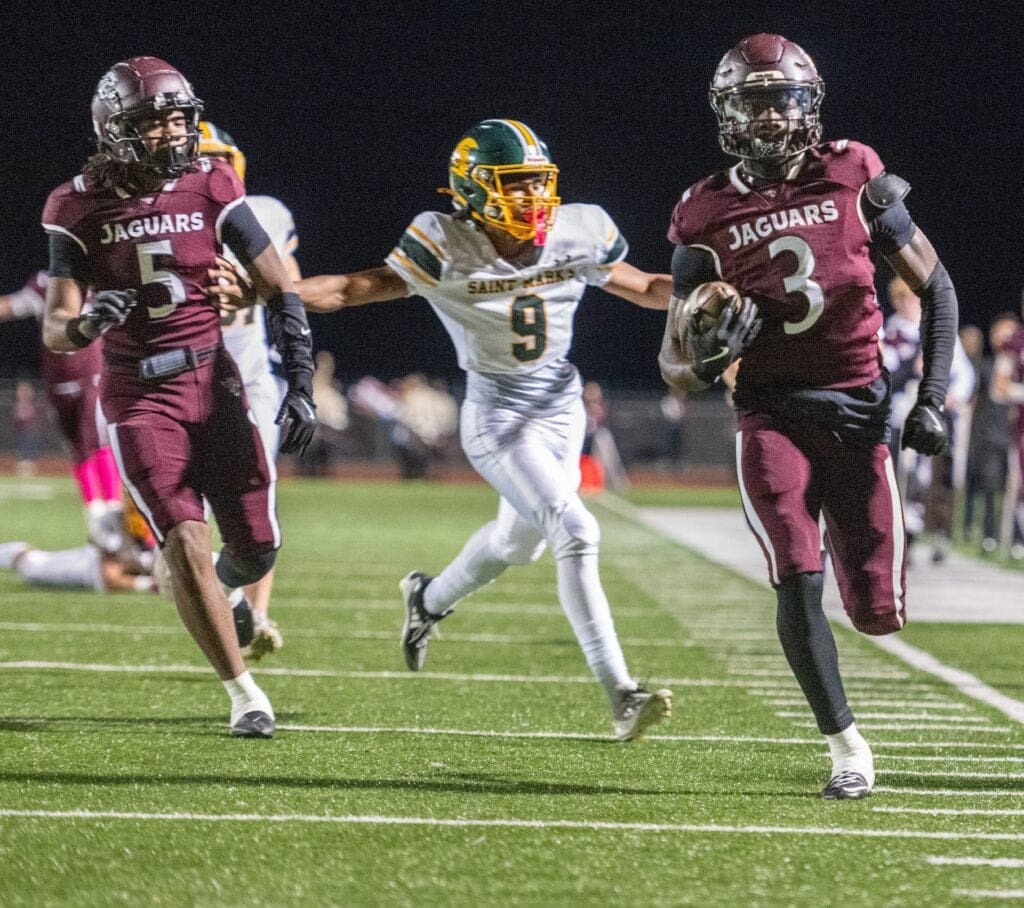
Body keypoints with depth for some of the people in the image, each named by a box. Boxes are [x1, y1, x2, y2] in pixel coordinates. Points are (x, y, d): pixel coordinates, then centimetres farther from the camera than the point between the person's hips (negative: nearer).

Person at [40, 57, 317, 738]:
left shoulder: (212, 189, -3)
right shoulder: (83, 207, -6)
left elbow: (280, 290, 2)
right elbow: (55, 329, -7)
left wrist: (301, 384, -5)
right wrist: (87, 325, -31)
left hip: (213, 380, 2)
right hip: (138, 395, -2)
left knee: (257, 546, 4)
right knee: (186, 542, -14)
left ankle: (218, 591, 42)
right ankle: (244, 693, -3)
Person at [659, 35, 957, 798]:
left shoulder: (856, 180, -2)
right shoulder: (708, 219, -2)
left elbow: (935, 288, 8)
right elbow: (674, 364, 2)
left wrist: (932, 399, 0)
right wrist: (704, 360, -22)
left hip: (860, 411, 1)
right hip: (773, 416, -1)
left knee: (880, 613, 2)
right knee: (799, 583, -20)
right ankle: (847, 748, -6)